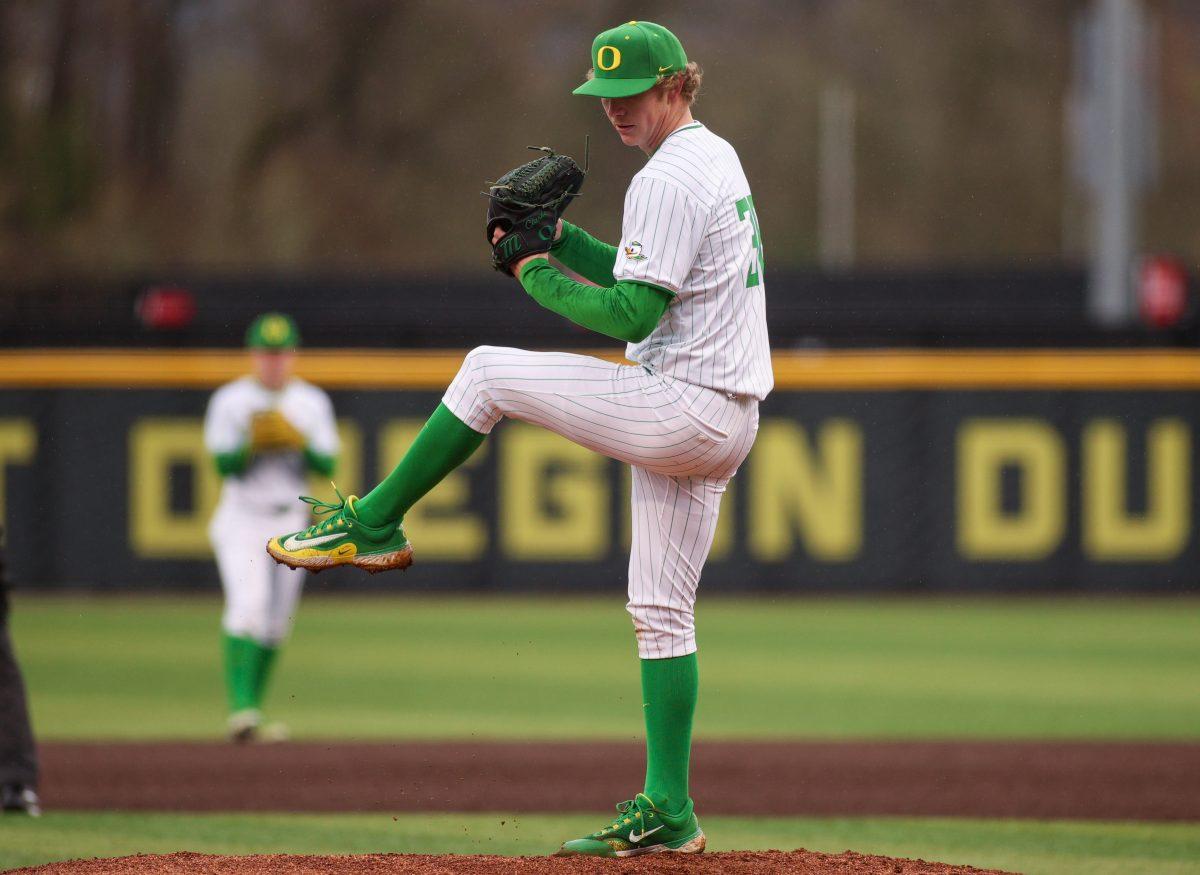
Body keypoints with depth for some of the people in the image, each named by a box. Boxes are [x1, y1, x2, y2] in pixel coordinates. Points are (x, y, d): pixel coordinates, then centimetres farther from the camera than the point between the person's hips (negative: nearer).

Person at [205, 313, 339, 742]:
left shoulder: (312, 402, 6)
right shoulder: (230, 400, -3)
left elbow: (327, 466, -1)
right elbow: (223, 464, -8)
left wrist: (299, 441, -18)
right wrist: (253, 444, -25)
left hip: (291, 524, 4)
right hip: (242, 521, -4)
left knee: (276, 624, 6)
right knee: (248, 606, -22)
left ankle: (251, 715, 16)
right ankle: (241, 709, -28)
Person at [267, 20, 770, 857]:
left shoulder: (668, 181, -15)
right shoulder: (717, 158, 18)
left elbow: (630, 316, -21)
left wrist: (538, 275, -8)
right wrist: (562, 239, 14)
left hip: (680, 410, -10)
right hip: (726, 426, 10)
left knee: (487, 373, 0)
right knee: (662, 611, 10)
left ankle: (373, 523, 11)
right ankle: (668, 812, 9)